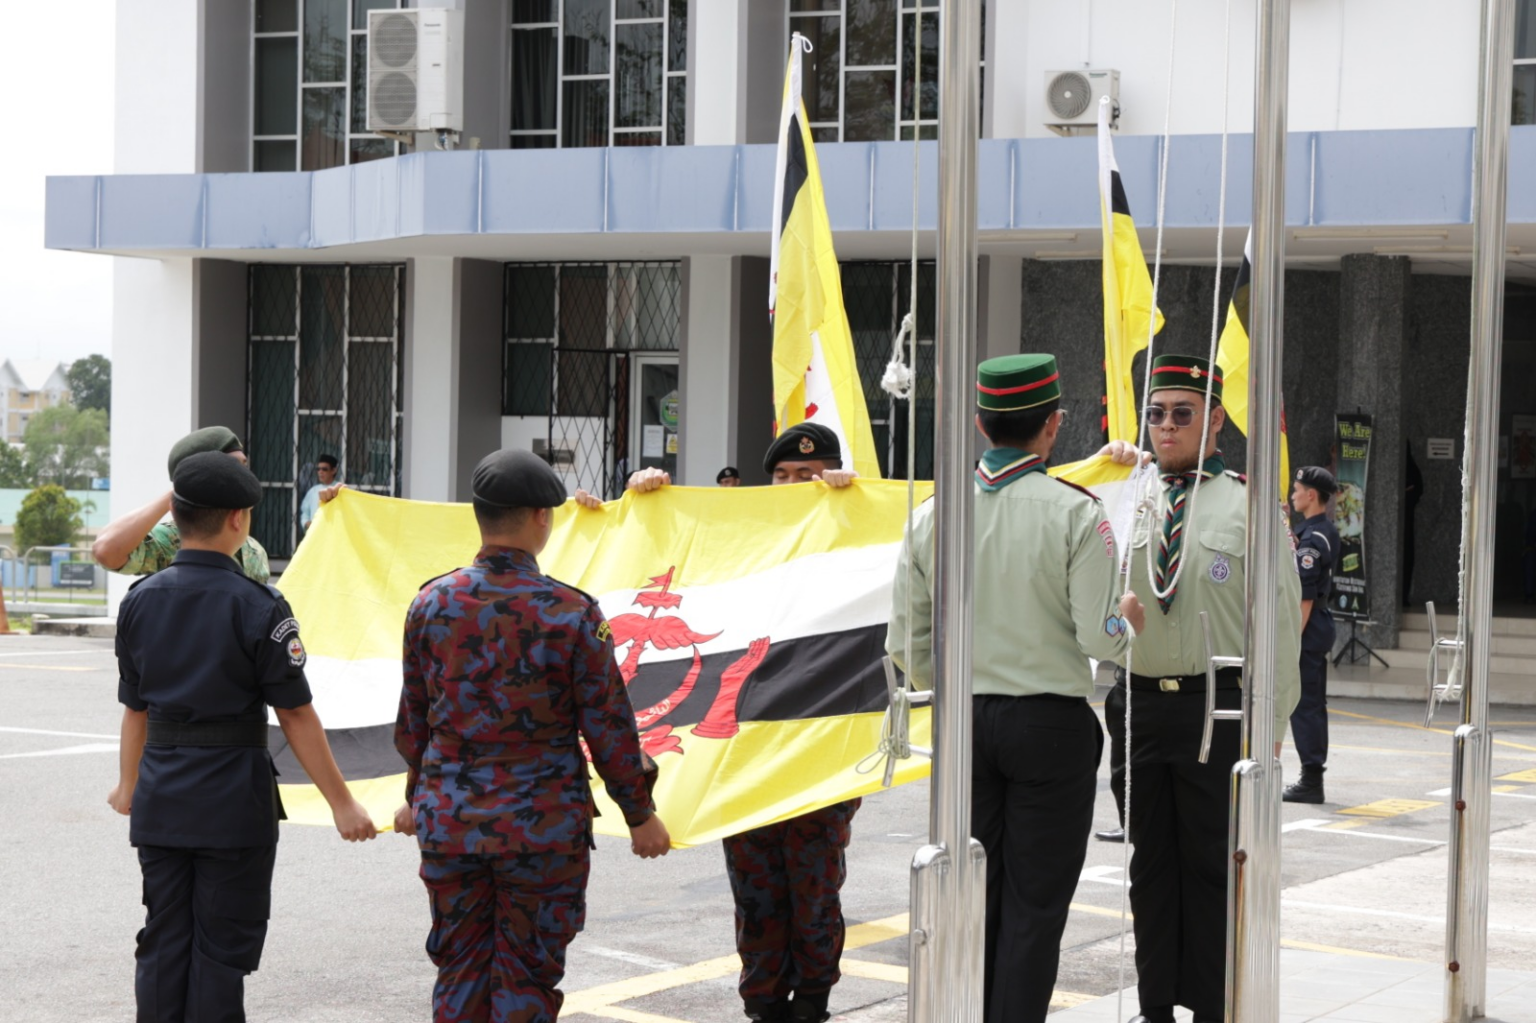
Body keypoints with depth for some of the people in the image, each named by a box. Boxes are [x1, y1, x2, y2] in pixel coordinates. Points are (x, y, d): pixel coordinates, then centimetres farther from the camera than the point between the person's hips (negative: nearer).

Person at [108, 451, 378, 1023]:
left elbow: (135, 709, 10)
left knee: (163, 943, 11)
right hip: (233, 803, -5)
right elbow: (295, 716, -12)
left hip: (160, 802, 5)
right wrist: (341, 803, -6)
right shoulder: (258, 608, -13)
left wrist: (128, 785, 26)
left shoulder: (139, 601, 2)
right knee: (222, 950, 3)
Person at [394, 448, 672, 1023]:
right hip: (542, 825, -3)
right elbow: (607, 723, -7)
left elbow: (413, 718, 9)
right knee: (527, 976, 6)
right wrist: (640, 814, 4)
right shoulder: (571, 612, -11)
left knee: (460, 972, 13)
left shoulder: (432, 603, 0)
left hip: (448, 821, 3)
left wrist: (417, 797, 24)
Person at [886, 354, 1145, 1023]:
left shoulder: (932, 515, 0)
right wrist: (1127, 619, 9)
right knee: (1035, 905, 3)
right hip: (1051, 723, -4)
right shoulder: (1074, 514, -11)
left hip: (964, 720, 4)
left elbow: (908, 644, 4)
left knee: (973, 898, 12)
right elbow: (1099, 639, -14)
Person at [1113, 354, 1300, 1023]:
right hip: (1138, 704, 4)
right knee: (1151, 862, 11)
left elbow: (1281, 625, -4)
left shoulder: (1250, 506, -3)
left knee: (1212, 866, 2)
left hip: (1219, 708, -4)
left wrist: (1270, 728, -7)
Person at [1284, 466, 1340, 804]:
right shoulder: (1327, 532, 12)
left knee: (1304, 706, -6)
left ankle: (1310, 782, -4)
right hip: (1320, 626, 10)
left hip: (1307, 627, -10)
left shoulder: (1311, 538, -18)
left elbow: (1305, 597, -22)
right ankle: (1313, 777, 20)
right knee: (1314, 705, 14)